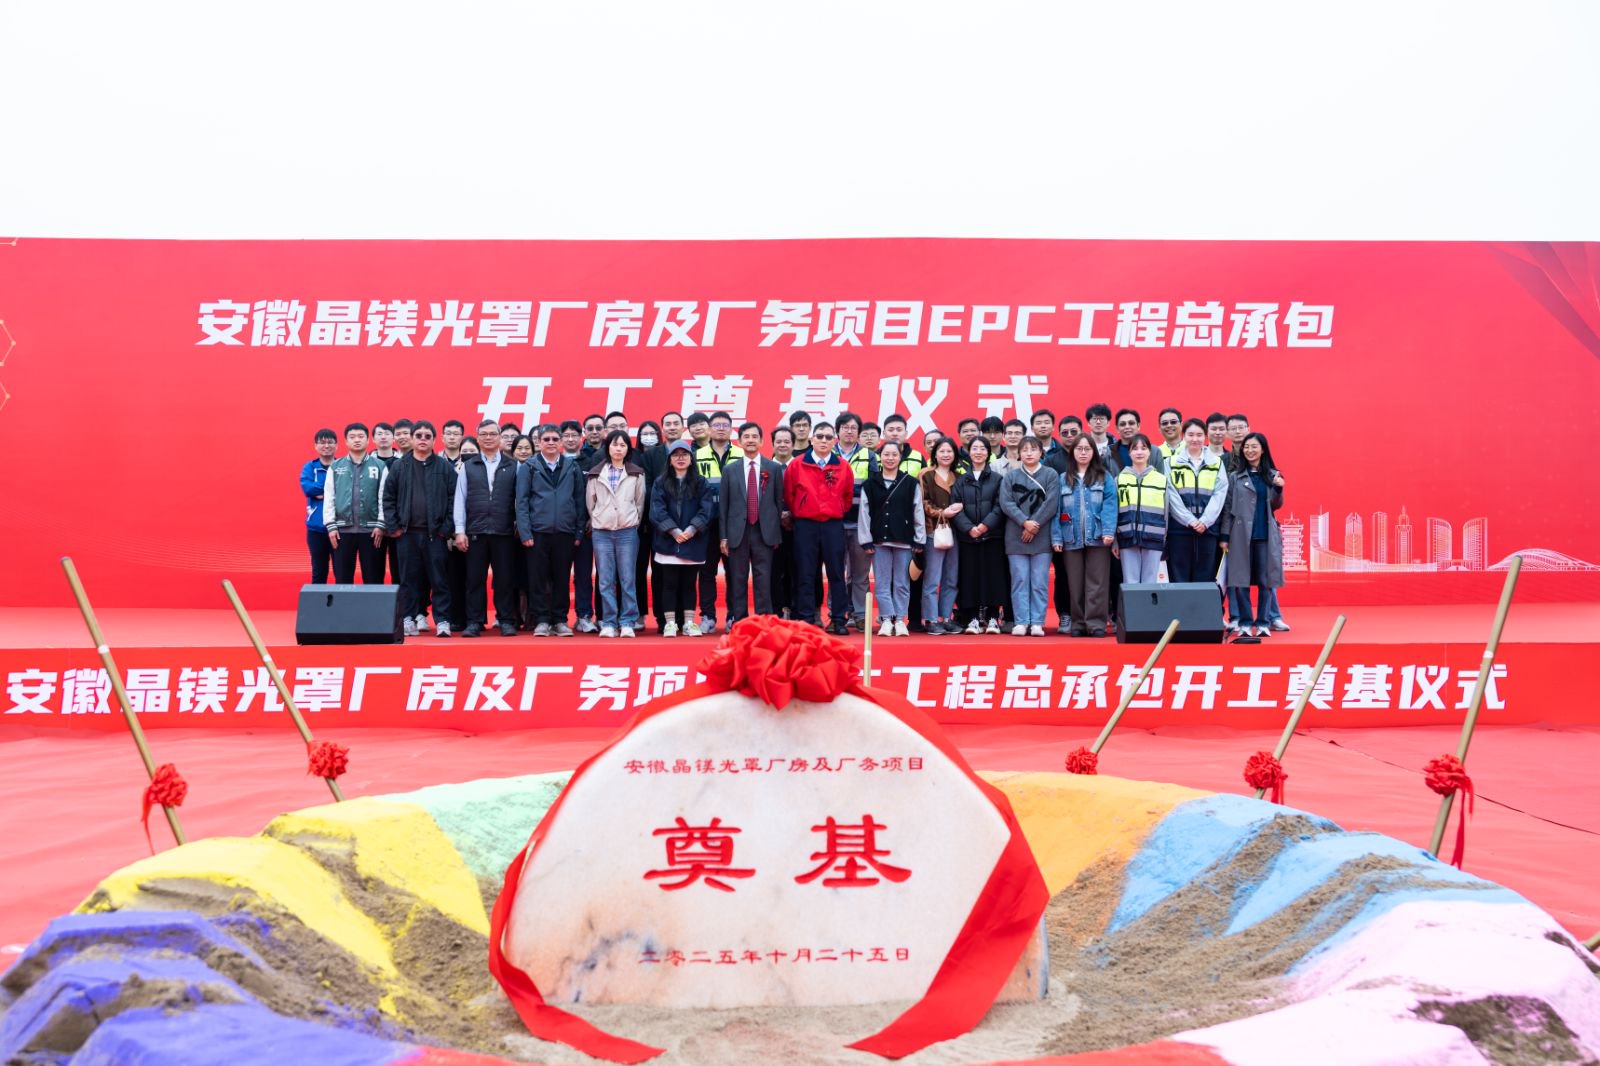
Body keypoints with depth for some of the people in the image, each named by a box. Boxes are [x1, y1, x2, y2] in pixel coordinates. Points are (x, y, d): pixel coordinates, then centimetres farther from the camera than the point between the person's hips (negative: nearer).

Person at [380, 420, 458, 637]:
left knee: (438, 577, -1)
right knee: (410, 577, 6)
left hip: (435, 532, -1)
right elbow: (388, 498, 7)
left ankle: (442, 620, 0)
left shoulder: (445, 467, 3)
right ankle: (410, 618, 12)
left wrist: (448, 528, -6)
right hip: (407, 532, 2)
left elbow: (454, 499, 0)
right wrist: (392, 526, -1)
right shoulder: (399, 467, 8)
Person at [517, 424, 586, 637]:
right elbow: (521, 501, 1)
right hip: (538, 532, -1)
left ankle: (560, 620, 14)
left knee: (562, 579, 6)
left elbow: (580, 500, 8)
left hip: (565, 531, 1)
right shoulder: (528, 467, 4)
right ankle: (541, 621, 9)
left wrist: (580, 531, 3)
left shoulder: (573, 466, 8)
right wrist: (525, 532, -7)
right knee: (538, 579, 2)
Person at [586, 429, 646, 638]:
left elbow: (640, 503, 8)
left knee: (627, 579, -2)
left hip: (627, 532, -1)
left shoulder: (636, 474, 5)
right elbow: (590, 502, 12)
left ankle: (628, 622, 2)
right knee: (605, 581, 1)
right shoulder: (595, 474, 7)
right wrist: (598, 521, 11)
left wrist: (633, 523, 7)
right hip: (601, 532, 1)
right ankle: (608, 623, 5)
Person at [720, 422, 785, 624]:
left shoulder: (774, 469, 6)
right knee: (738, 580, 4)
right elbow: (723, 505, 6)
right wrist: (723, 537, 1)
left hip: (764, 532, -1)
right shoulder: (729, 470, 7)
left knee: (763, 579, -2)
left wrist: (777, 534, 5)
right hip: (737, 532, 1)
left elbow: (779, 501, 8)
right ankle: (738, 621, 9)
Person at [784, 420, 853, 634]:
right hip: (805, 525, -1)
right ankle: (806, 619, 7)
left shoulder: (842, 467, 3)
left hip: (834, 526, 1)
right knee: (805, 574, 2)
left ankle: (838, 619, 9)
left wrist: (838, 512, 11)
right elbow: (788, 494, 8)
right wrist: (797, 513, 11)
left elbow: (848, 495, 14)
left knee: (836, 573, 3)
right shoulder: (796, 464, 0)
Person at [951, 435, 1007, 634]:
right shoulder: (961, 480, 10)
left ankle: (993, 618, 4)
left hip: (993, 535, -1)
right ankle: (973, 618, 5)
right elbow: (956, 508, 1)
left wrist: (986, 524, -16)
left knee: (993, 575, -2)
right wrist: (969, 528, -14)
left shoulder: (997, 478, 7)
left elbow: (1000, 506, -2)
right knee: (970, 576, 0)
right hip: (967, 537, 1)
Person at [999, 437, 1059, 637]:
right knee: (1019, 580, 0)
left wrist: (1034, 525, -12)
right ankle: (1021, 622, 2)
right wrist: (1025, 522, -14)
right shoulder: (1011, 476, 8)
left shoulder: (1051, 475, 4)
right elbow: (1006, 502, -2)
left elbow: (1051, 504, -5)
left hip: (1042, 536, -1)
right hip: (1016, 537, 1)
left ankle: (1037, 623, 2)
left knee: (1039, 582, -1)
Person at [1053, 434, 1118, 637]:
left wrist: (1108, 531, -16)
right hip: (1072, 538, 2)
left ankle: (1096, 622, -1)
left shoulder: (1104, 477, 6)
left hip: (1097, 537, -2)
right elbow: (1056, 510, 5)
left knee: (1096, 582, -3)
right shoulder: (1063, 480, 10)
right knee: (1075, 583, 6)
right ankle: (1078, 623, 12)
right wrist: (1056, 537, -4)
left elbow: (1109, 505, -4)